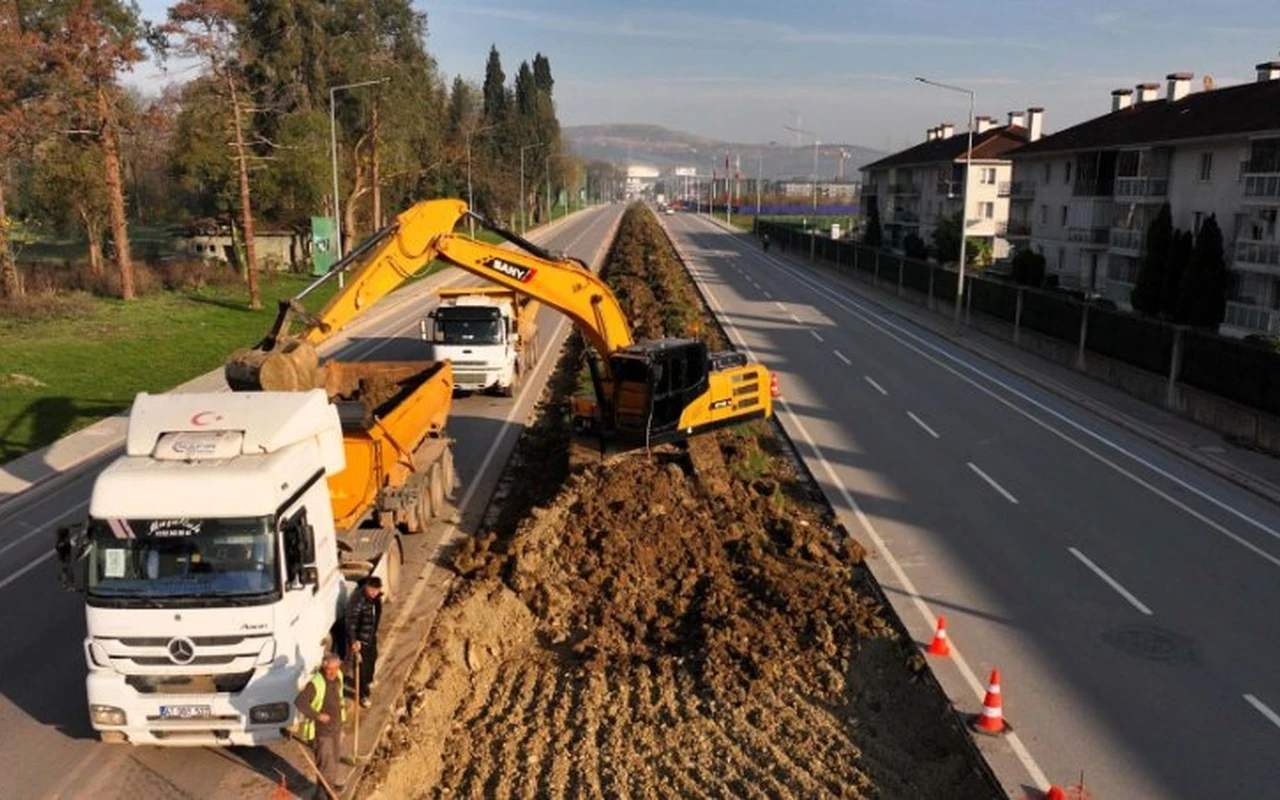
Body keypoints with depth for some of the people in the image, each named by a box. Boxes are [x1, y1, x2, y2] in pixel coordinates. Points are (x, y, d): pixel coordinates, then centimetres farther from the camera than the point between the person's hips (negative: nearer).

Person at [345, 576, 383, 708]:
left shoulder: (376, 597, -6)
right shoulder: (357, 600, -31)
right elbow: (351, 621, -32)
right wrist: (354, 640, -37)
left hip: (371, 635, 8)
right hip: (360, 638, -8)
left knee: (372, 658, 27)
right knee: (362, 666, 1)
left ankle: (368, 681, 52)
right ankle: (363, 695, 15)